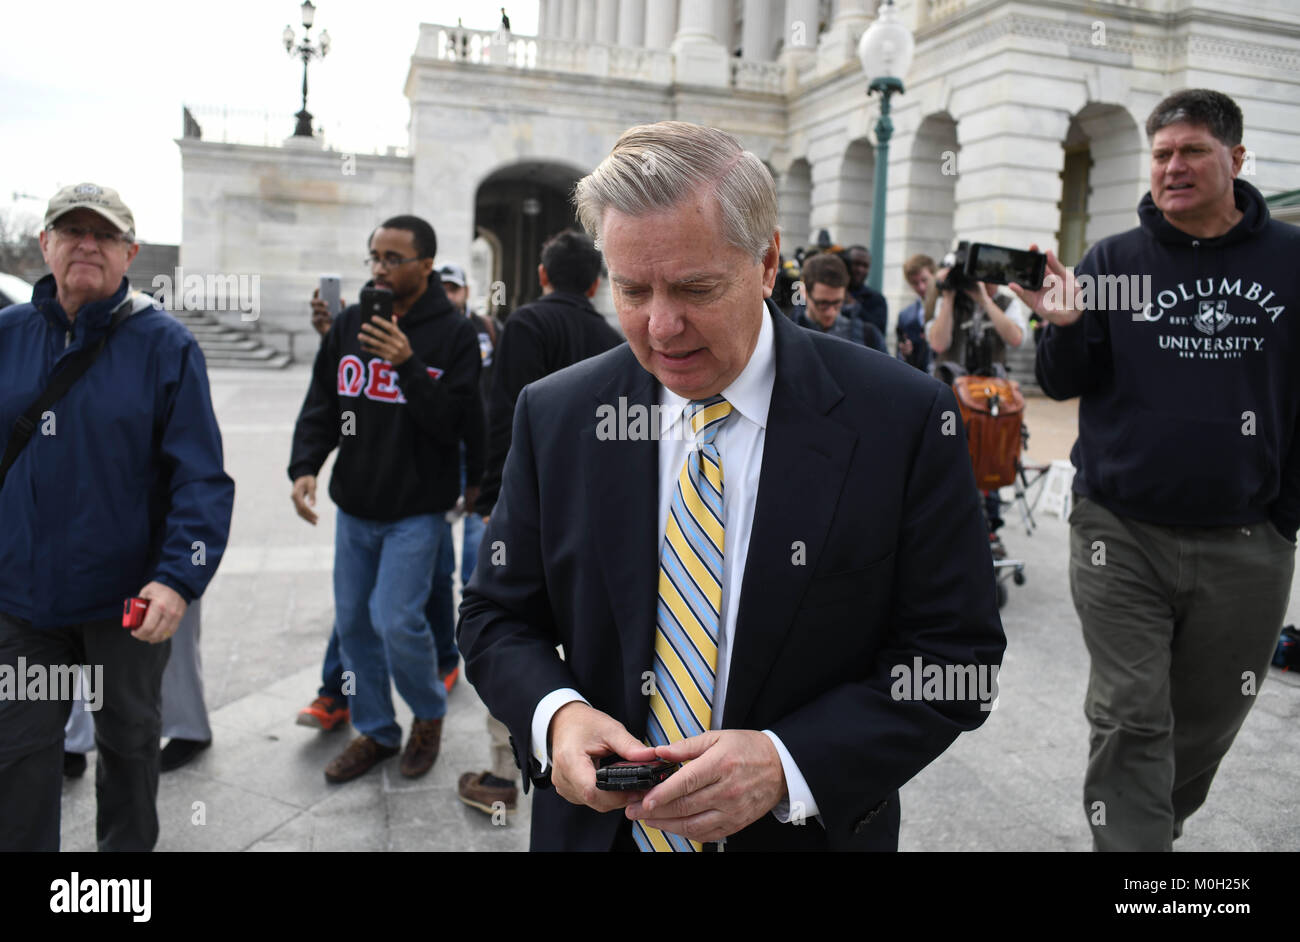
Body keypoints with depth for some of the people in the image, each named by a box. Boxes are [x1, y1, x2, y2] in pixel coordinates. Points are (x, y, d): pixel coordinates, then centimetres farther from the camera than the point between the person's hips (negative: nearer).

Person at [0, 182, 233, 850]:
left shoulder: (164, 344, -9)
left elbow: (201, 476, -14)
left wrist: (179, 578, -25)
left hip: (129, 600, -2)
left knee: (129, 739, 18)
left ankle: (128, 845, 40)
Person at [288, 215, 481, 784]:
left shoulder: (454, 335, -8)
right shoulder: (349, 324, 6)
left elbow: (452, 422, -14)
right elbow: (320, 407, 9)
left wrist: (408, 365, -25)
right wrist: (305, 466, -7)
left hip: (415, 510, -5)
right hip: (354, 507, 5)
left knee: (395, 620, -11)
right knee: (353, 623, 11)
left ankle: (429, 714, 18)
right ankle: (376, 732, 29)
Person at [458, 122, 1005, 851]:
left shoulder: (902, 420, -15)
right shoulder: (553, 416, -8)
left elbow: (956, 654, -13)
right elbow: (498, 618, 0)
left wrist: (787, 765, -25)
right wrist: (553, 713, -21)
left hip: (810, 829, -1)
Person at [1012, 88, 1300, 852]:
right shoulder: (1114, 261, 1)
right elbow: (1063, 385, -1)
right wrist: (1066, 327, -21)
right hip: (1123, 534, -1)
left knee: (1208, 723, 17)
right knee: (1130, 720, 1)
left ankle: (1160, 822, 41)